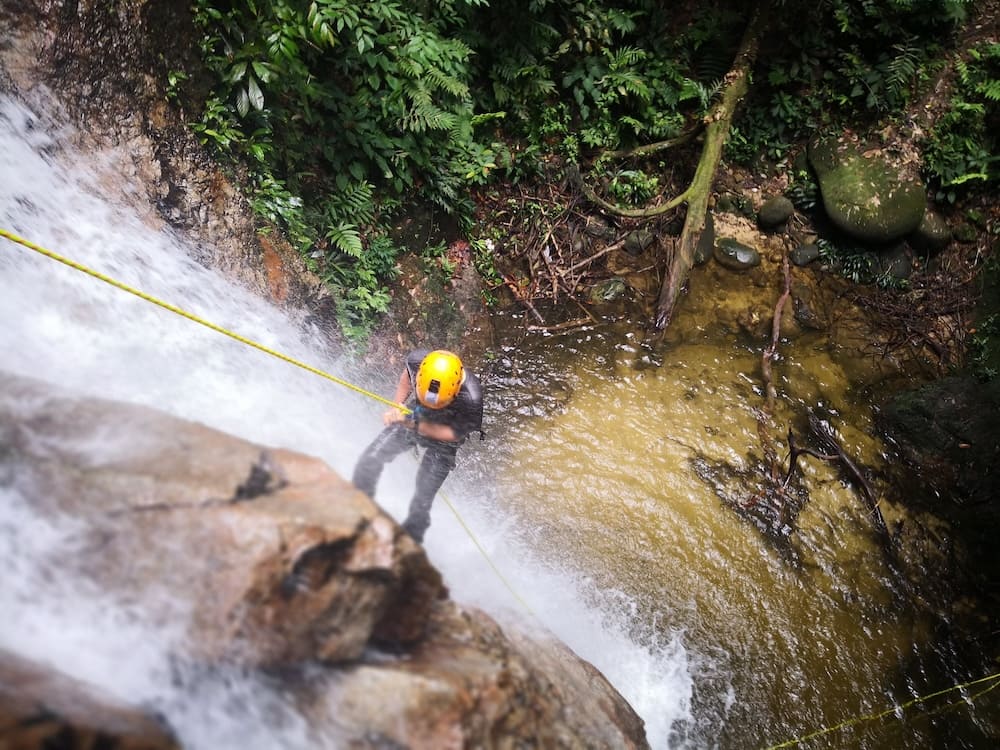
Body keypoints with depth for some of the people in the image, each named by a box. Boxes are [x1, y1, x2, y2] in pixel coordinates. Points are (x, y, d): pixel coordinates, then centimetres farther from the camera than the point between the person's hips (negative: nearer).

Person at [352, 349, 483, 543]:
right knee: (369, 461, 1)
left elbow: (455, 434, -25)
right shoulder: (417, 360, -30)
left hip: (444, 437, -3)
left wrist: (415, 425, -35)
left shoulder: (471, 398, -40)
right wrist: (396, 407, -11)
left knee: (421, 502, 0)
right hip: (411, 416, 4)